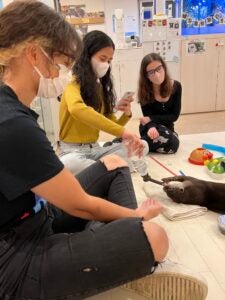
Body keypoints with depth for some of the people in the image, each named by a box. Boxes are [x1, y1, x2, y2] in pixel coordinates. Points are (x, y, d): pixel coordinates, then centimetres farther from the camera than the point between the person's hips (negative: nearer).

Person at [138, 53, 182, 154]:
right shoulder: (144, 91, -17)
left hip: (167, 128, 3)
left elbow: (174, 116, -11)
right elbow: (147, 117, -19)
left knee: (173, 143, -30)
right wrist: (152, 127, -43)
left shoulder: (176, 86, -12)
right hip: (149, 128, -3)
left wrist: (151, 119, -20)